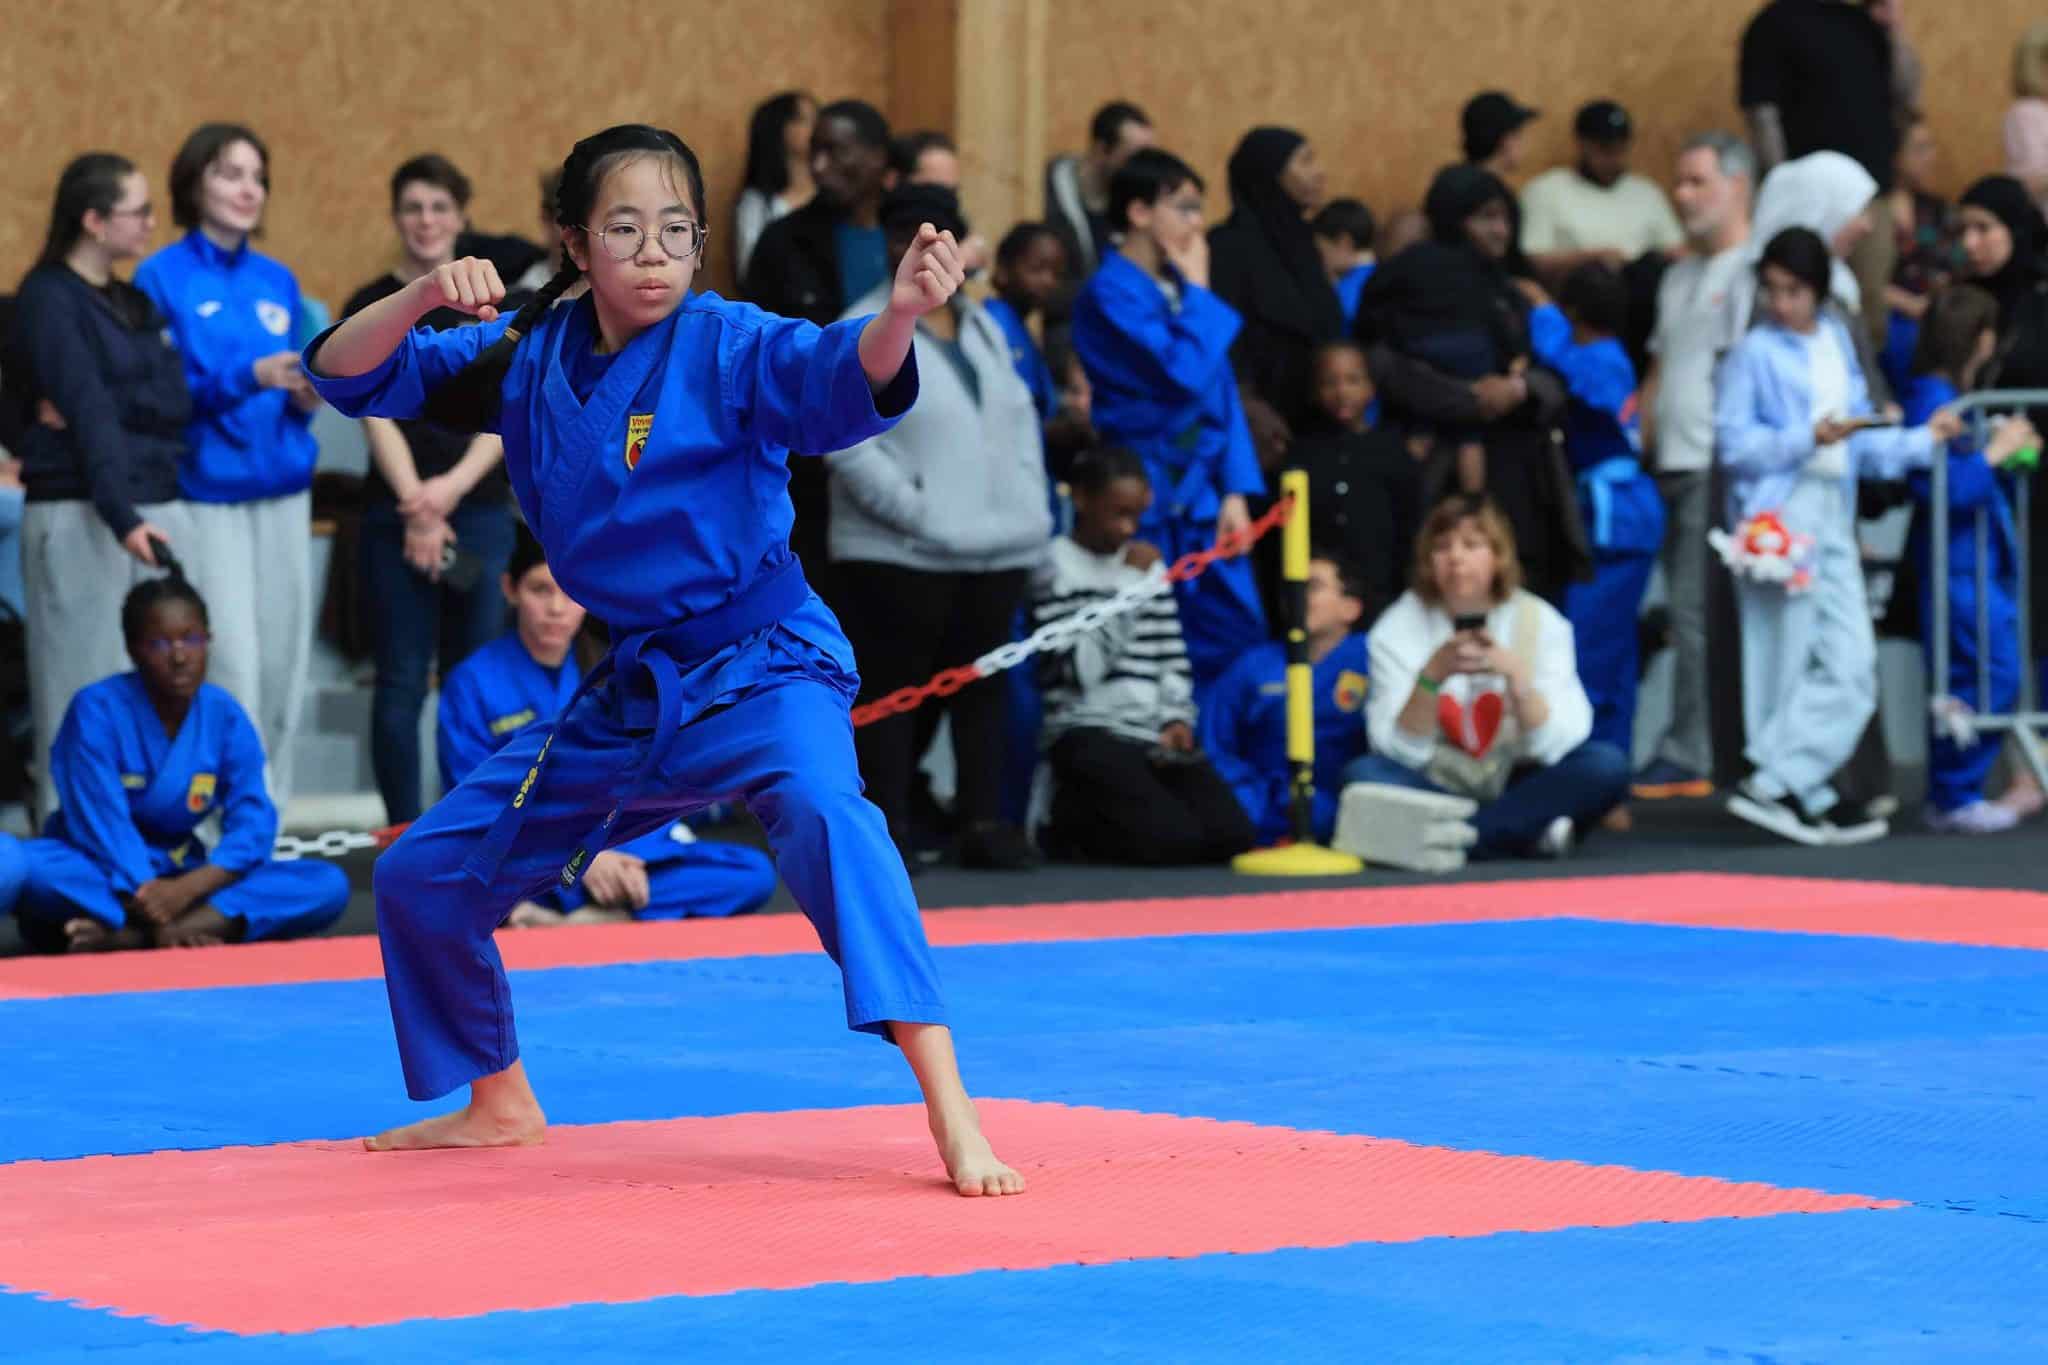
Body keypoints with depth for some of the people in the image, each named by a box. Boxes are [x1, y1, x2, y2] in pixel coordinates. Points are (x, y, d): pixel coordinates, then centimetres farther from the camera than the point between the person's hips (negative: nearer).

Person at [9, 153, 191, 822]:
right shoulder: (48, 300, -5)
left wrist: (95, 410, -11)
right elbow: (87, 416, -17)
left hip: (160, 506, 7)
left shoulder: (136, 303, 17)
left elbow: (177, 404, 8)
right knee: (86, 690, -5)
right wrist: (122, 518, -28)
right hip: (80, 514, -6)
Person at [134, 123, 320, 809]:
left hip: (283, 490, 5)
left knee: (283, 658, 4)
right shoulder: (163, 277, -3)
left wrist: (305, 397, -3)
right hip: (208, 494, -5)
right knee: (231, 662, -10)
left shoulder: (278, 281, 14)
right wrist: (247, 378, -19)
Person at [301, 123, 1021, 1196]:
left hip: (758, 666, -6)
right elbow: (346, 376, 1)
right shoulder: (528, 357, 0)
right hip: (626, 694, 7)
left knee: (819, 810, -38)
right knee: (423, 875, 12)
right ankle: (497, 1103, 36)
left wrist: (900, 316, -56)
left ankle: (951, 1115, -44)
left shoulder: (727, 347, -15)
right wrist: (424, 298, -19)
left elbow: (843, 381, -34)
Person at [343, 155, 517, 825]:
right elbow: (379, 416, -6)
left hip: (481, 510, 1)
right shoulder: (369, 308, 3)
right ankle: (405, 833, 5)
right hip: (397, 513, -1)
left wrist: (454, 486, -16)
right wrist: (419, 509, -18)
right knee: (402, 682, 0)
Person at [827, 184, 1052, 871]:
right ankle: (886, 829, 1)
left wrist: (1030, 501, 7)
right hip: (901, 554, -7)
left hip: (996, 550, 7)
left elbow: (1021, 417, 20)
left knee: (982, 687, 10)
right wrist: (917, 510, -18)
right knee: (893, 689, -3)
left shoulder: (983, 328, 17)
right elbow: (847, 442, -15)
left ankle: (984, 822, 15)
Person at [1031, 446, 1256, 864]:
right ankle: (1074, 821, 3)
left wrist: (1177, 719, -2)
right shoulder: (1055, 568, -4)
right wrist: (1132, 589, -12)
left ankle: (1106, 813, 10)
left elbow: (1172, 657, 17)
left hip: (1156, 736, 7)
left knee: (1233, 837, -12)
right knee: (1173, 838, -25)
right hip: (1090, 735, -7)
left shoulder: (1145, 565, 18)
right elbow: (1081, 669, -15)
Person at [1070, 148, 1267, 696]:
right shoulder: (1111, 294, -12)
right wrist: (1198, 292, -8)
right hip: (1145, 501, -7)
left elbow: (1223, 389, 12)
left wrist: (1236, 490, 4)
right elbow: (1185, 374, -21)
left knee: (1238, 641, 5)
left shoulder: (1180, 286, 10)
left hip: (1203, 501, 7)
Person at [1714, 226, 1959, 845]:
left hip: (1833, 514, 7)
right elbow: (1734, 443, -11)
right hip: (1777, 513, -6)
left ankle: (1777, 785, 3)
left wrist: (1924, 440, 8)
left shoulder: (1837, 344, 14)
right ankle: (1796, 791, 3)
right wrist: (1808, 438, -19)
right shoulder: (1753, 354, -5)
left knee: (1851, 666, 0)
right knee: (1788, 663, -3)